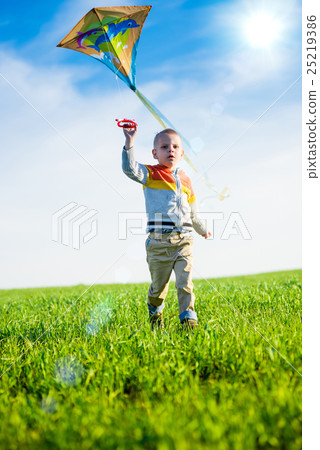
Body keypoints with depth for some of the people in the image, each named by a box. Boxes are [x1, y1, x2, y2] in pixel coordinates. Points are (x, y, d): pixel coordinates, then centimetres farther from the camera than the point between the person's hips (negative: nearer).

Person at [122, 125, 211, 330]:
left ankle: (189, 319, -2)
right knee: (158, 285, 10)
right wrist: (129, 141, -28)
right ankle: (155, 316, 36)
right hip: (159, 240, -2)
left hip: (184, 240, 3)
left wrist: (203, 229, 38)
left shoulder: (185, 179, 15)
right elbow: (129, 168, -19)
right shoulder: (150, 174, 3)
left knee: (185, 282, -7)